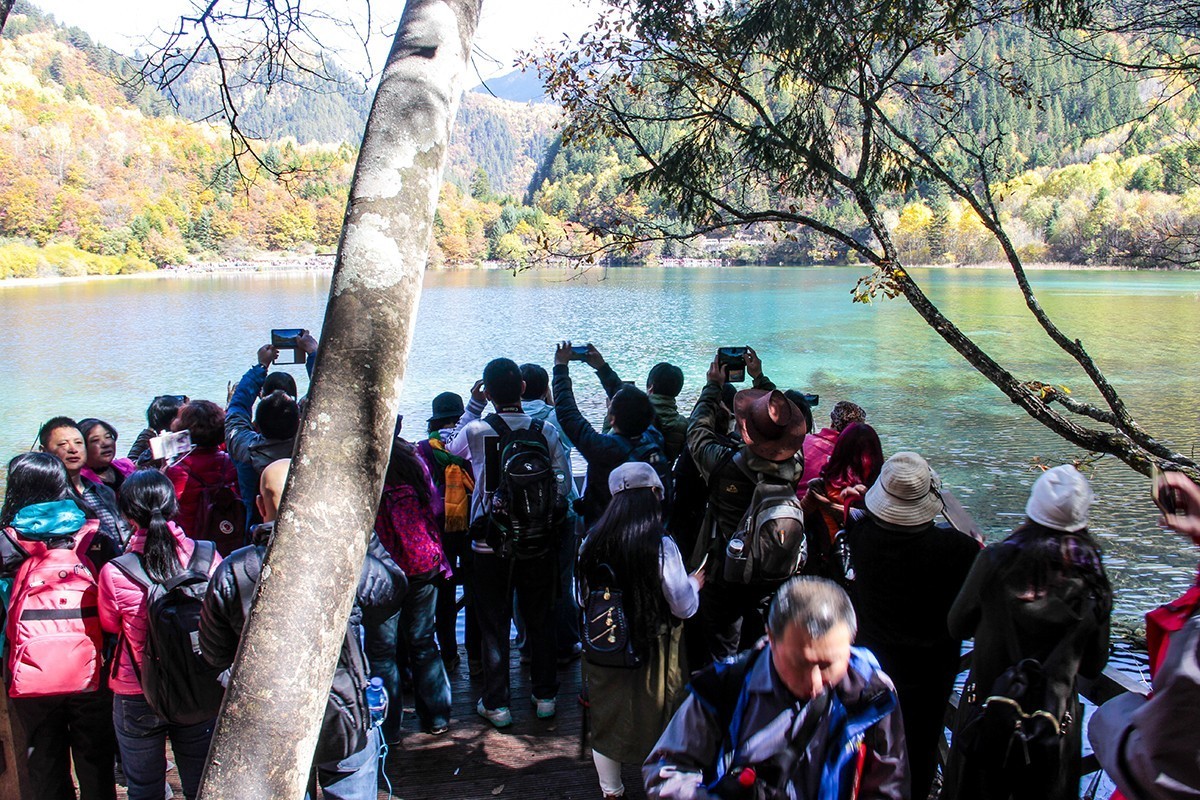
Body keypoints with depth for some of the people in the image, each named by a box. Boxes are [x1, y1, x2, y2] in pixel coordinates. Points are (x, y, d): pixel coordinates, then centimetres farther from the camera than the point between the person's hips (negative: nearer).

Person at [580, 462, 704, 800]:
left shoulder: (593, 542, -11)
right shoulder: (661, 546, -22)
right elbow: (684, 607, -13)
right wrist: (694, 582, 7)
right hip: (652, 654, -3)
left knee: (607, 720, 21)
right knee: (657, 723, 18)